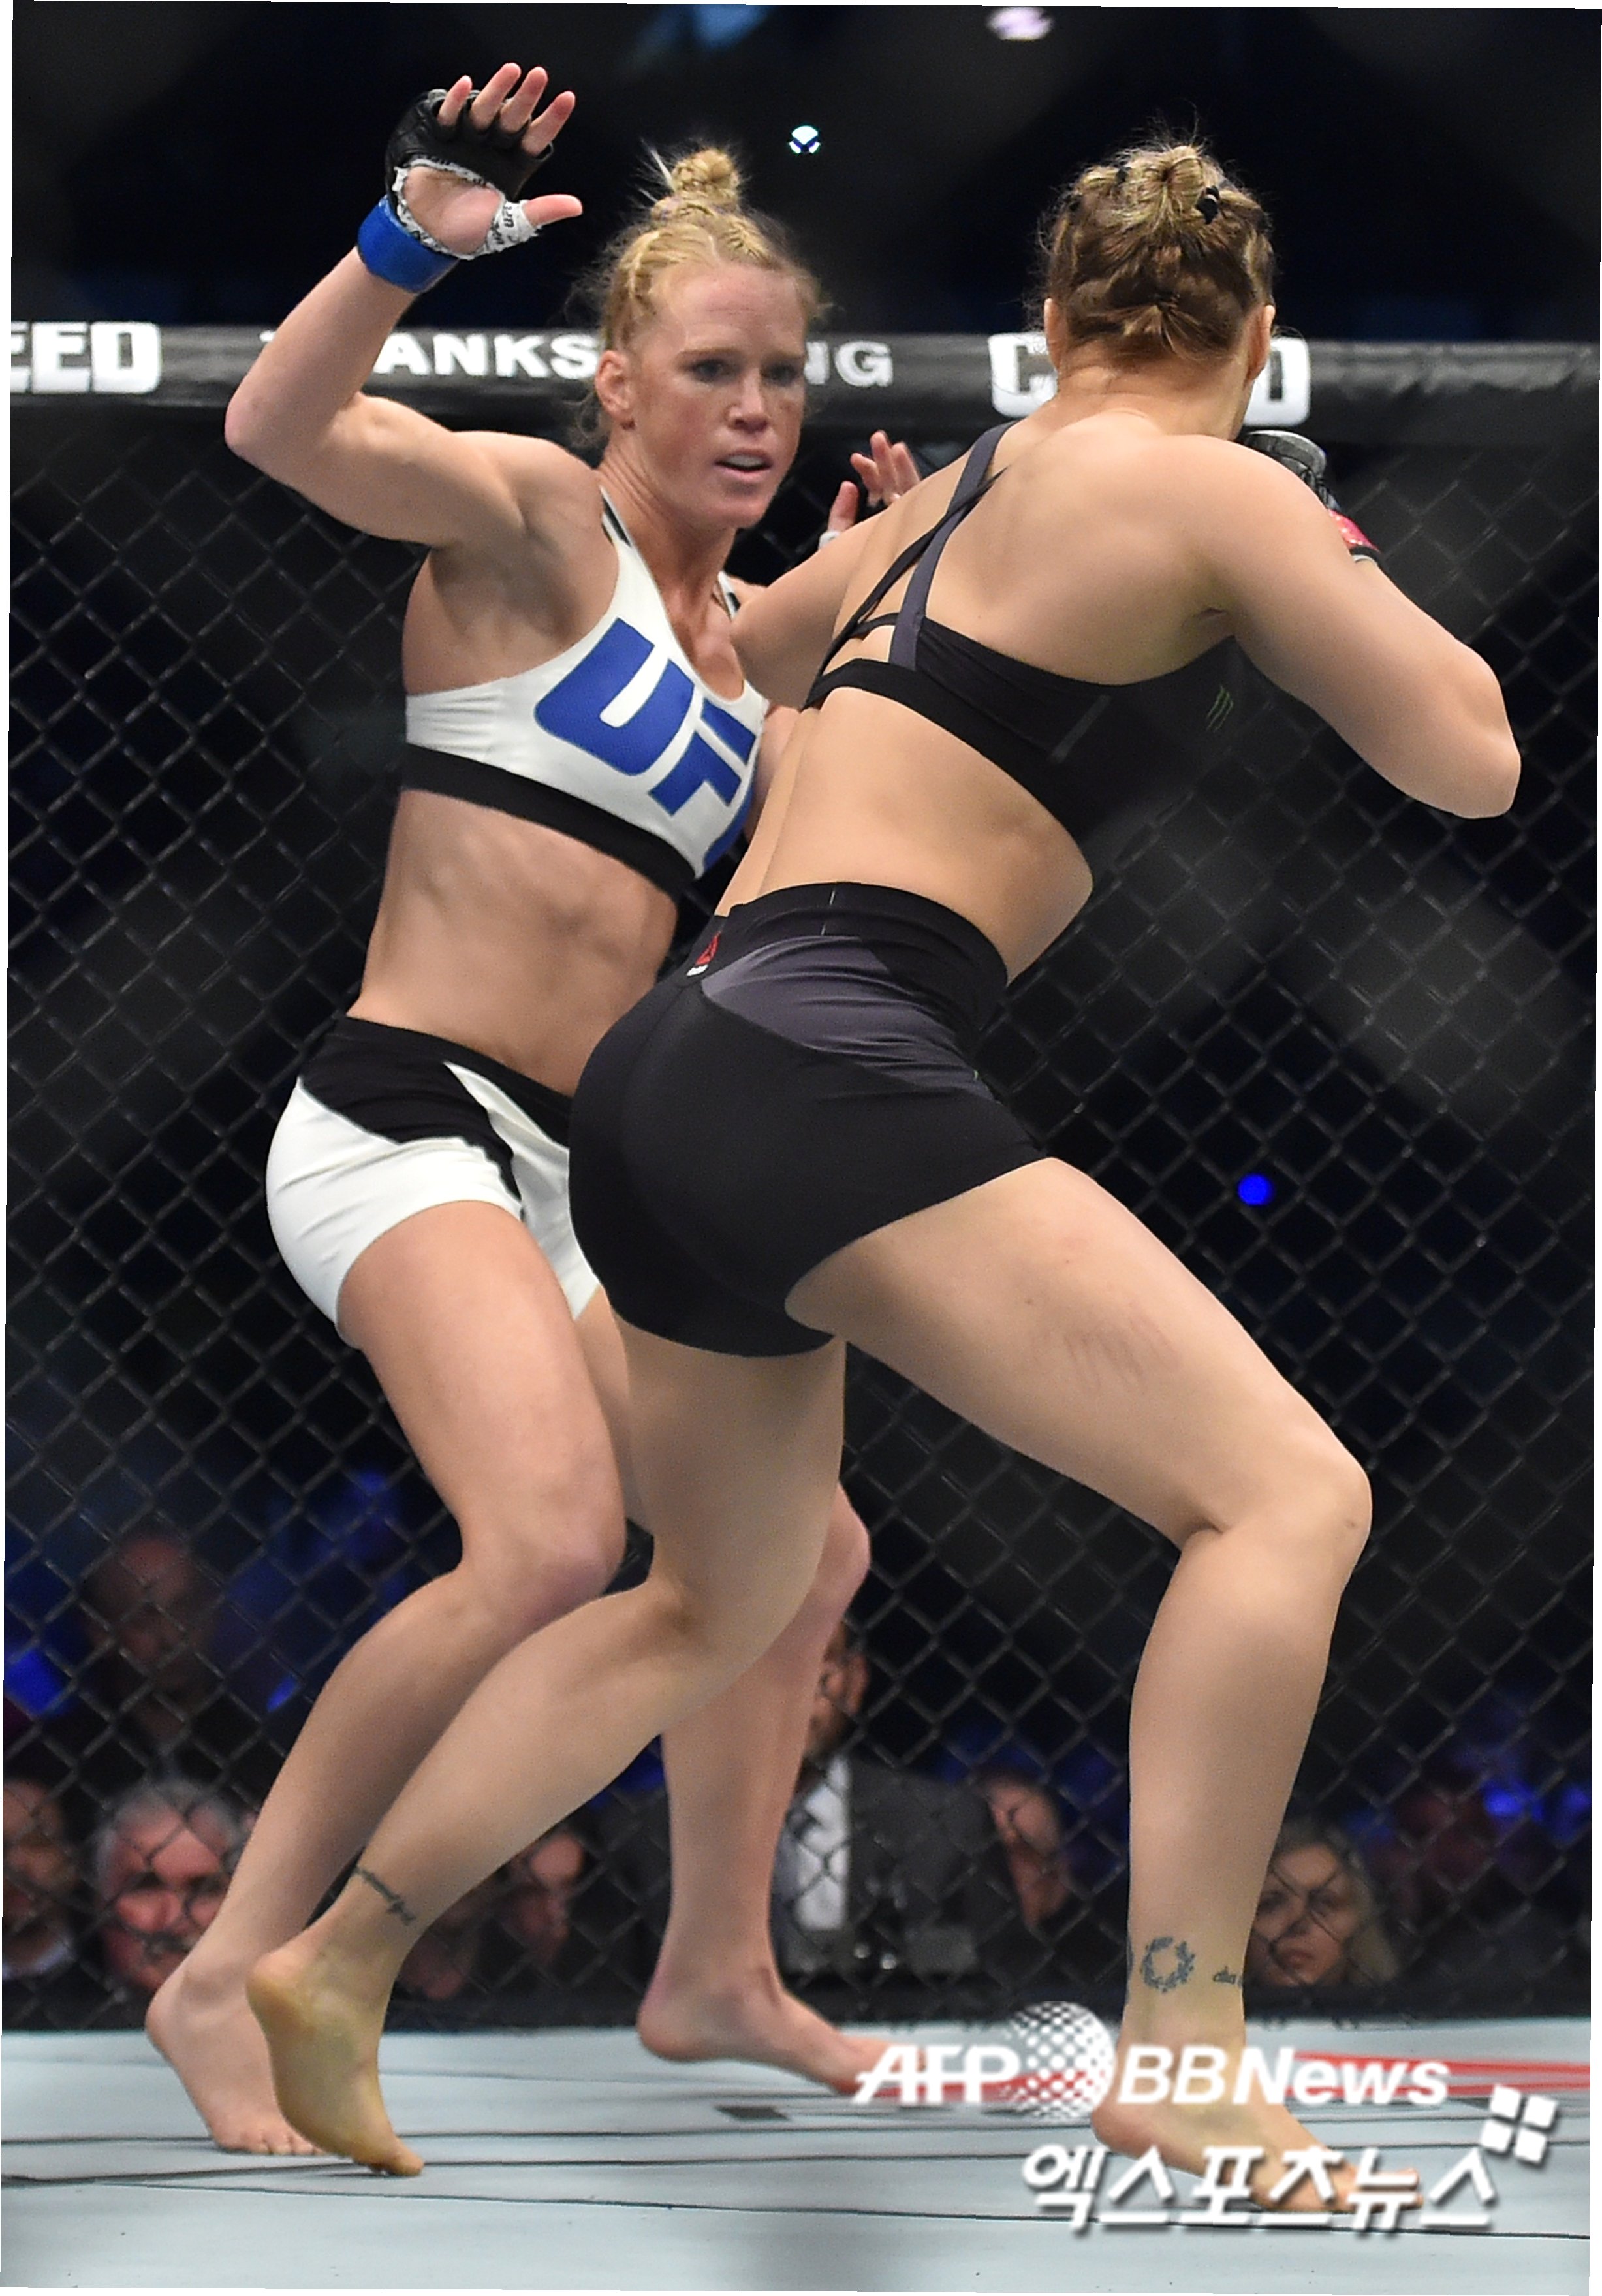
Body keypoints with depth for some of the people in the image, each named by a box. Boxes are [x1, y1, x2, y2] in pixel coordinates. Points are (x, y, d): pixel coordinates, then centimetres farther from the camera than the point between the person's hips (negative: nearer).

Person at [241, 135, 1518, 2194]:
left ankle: (333, 1966, 31)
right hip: (822, 1075, -9)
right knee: (1287, 1493, -14)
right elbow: (1468, 758, -3)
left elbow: (757, 646, 41)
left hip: (675, 1086, 9)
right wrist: (1335, 568, 14)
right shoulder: (1211, 490, -3)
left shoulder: (962, 489, 21)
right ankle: (1183, 2058, -25)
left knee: (714, 1602, 29)